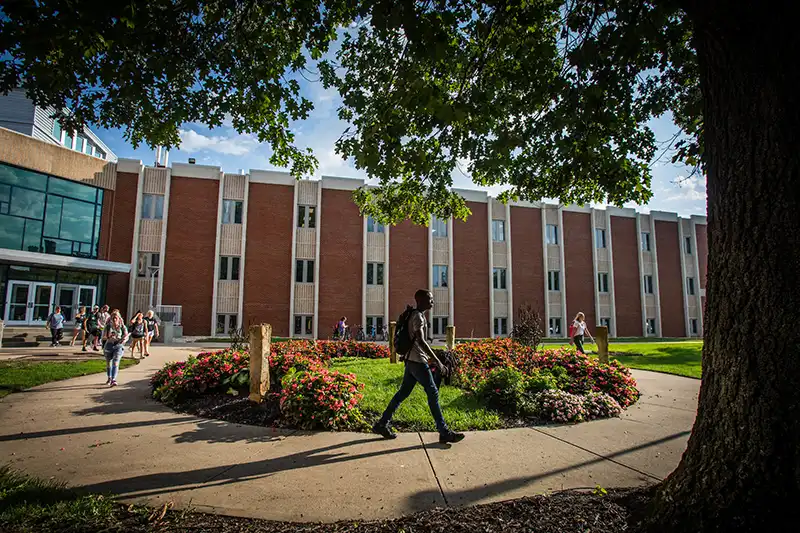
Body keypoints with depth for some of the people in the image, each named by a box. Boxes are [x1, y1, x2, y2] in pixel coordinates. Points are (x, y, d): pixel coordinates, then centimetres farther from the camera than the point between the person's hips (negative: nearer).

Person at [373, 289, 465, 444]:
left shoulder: (417, 315, 16)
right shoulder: (418, 316, -15)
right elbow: (421, 341, -26)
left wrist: (428, 357, 25)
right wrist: (437, 360, -25)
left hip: (411, 361, 10)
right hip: (418, 361, -10)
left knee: (403, 393, 13)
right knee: (433, 393, -2)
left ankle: (382, 424, 19)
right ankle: (444, 432, 6)